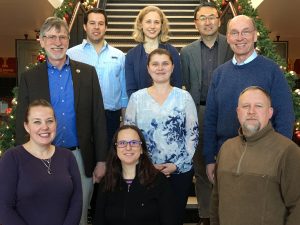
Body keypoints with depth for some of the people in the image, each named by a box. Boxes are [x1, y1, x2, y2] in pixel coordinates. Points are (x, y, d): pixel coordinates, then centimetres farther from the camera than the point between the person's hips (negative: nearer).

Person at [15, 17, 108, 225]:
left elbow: (98, 119, 1)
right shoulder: (30, 77, 2)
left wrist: (101, 160, -1)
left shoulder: (87, 73, 2)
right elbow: (21, 124, 3)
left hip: (81, 158, 0)